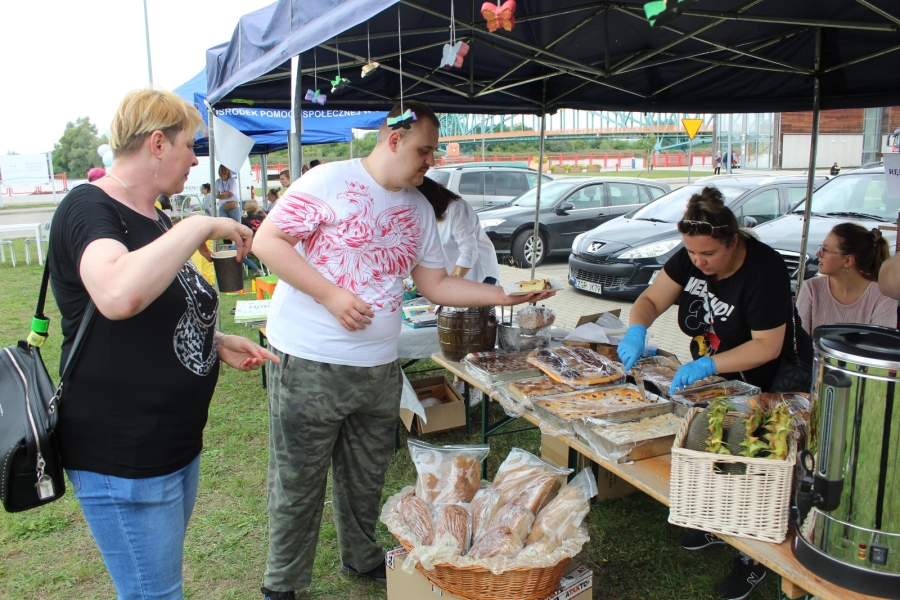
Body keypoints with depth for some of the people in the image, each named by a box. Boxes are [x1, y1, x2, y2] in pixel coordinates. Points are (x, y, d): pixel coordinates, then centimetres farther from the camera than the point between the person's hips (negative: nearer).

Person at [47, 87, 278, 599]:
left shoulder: (154, 216, 11)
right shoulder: (89, 207, -17)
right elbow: (119, 296, -40)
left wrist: (219, 342, 7)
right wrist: (201, 226, -28)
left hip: (176, 442, 9)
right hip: (122, 457, -9)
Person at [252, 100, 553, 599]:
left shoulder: (419, 209, 12)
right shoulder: (329, 182, -9)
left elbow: (435, 284, 14)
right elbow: (267, 242, -11)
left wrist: (503, 295, 4)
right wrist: (330, 295, -20)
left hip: (379, 368, 6)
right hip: (308, 364, -6)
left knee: (366, 478, 19)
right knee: (297, 482, 7)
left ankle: (363, 558, 42)